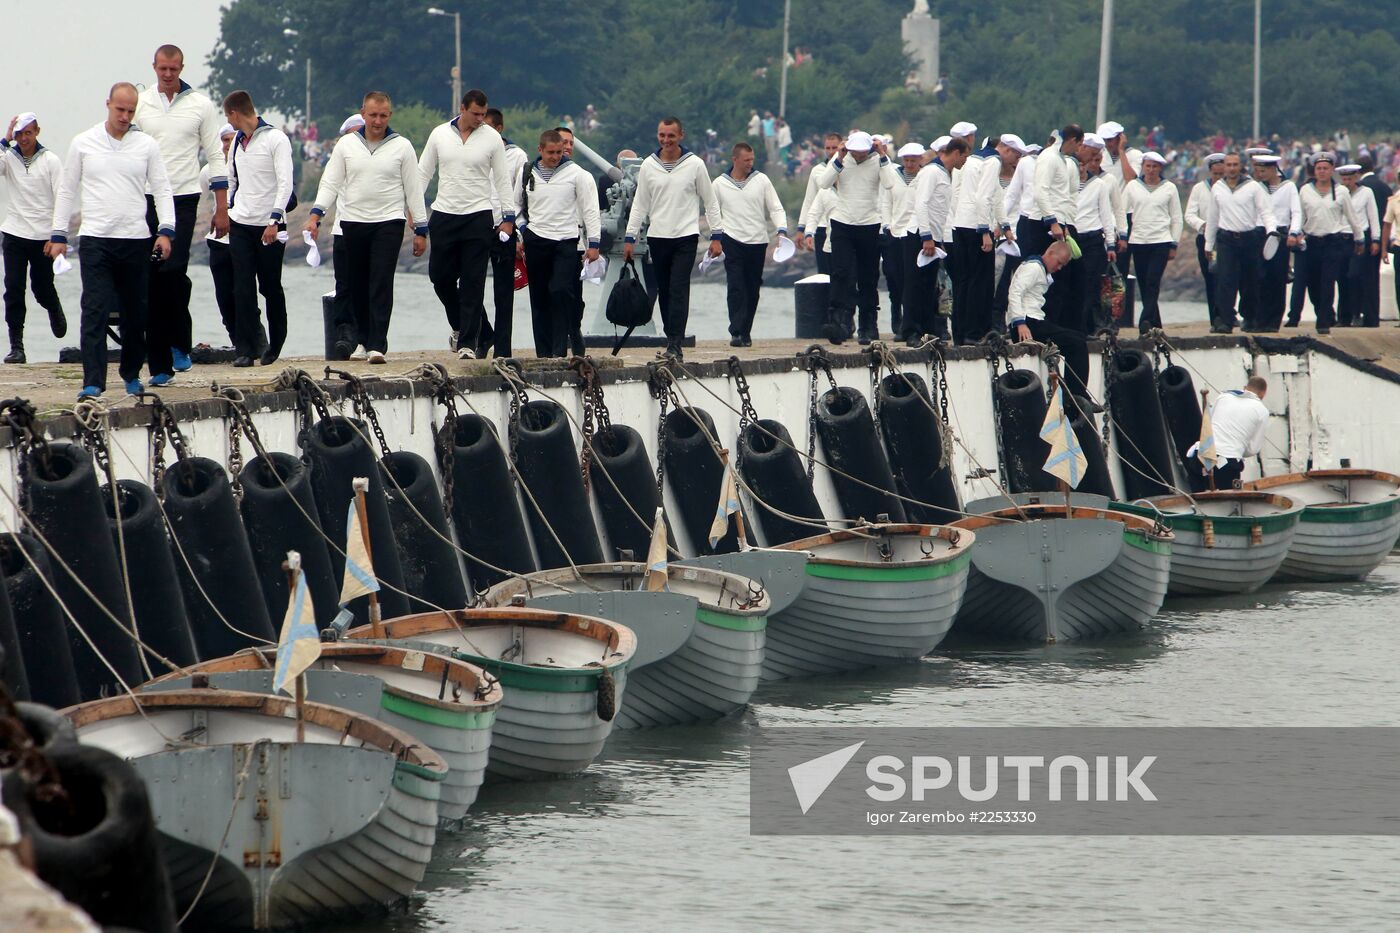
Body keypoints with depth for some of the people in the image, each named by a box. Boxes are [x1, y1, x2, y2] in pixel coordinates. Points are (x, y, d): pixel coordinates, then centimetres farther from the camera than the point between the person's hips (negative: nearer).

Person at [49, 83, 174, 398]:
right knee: (95, 311, -12)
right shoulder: (83, 143, 6)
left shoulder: (146, 145, 7)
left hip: (136, 240, 2)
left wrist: (166, 230, -7)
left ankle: (131, 372, 27)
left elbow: (162, 190, 6)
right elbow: (67, 191, 11)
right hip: (95, 239, -2)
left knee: (135, 313, 8)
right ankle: (93, 381, -16)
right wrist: (58, 234, 7)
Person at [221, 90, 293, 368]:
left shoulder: (276, 139, -6)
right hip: (241, 224, 5)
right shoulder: (237, 142, 13)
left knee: (270, 287, 5)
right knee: (243, 288, -5)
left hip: (269, 226, -5)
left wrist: (275, 220, -19)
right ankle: (245, 348, -6)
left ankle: (275, 344, 21)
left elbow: (285, 183, -12)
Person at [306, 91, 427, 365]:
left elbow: (414, 190, 5)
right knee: (358, 286, 7)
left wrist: (421, 230, 3)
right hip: (353, 223, 3)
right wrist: (316, 215, -8)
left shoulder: (401, 147, 3)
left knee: (381, 284, -13)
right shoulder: (346, 145, 7)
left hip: (388, 222, -3)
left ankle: (377, 346, -17)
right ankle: (365, 339, 22)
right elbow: (330, 183, 6)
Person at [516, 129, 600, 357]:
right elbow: (517, 206, 22)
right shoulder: (528, 174, 9)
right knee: (539, 299, 5)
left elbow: (590, 209, 0)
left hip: (566, 242, -4)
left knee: (561, 293, -17)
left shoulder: (577, 174, -1)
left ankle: (559, 352, -16)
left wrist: (594, 243, -5)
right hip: (535, 242, 4)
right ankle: (543, 353, 10)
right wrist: (522, 233, 9)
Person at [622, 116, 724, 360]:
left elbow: (710, 202, 5)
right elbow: (639, 204, 11)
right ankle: (672, 339, 15)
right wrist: (630, 238, 6)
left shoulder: (695, 164, 0)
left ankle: (675, 345, -17)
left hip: (686, 238, -3)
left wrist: (716, 236, 1)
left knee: (679, 291, -12)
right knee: (664, 292, 6)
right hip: (658, 237, 3)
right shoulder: (649, 166, 6)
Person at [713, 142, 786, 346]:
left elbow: (775, 208, 4)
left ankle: (746, 332, 14)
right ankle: (736, 332, -17)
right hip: (732, 242, -2)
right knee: (736, 289, -12)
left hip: (758, 242, 2)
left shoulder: (761, 180, 4)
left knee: (752, 290, 6)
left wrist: (781, 230, -11)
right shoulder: (720, 184, 4)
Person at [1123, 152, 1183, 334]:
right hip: (1138, 241, 2)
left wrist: (1174, 245, 3)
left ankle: (1146, 321, -23)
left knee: (1153, 282, -15)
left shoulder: (1169, 188, 6)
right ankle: (1155, 325, 9)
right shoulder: (1133, 186, 8)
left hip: (1161, 241, -2)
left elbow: (1176, 218, 8)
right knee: (1144, 284, 3)